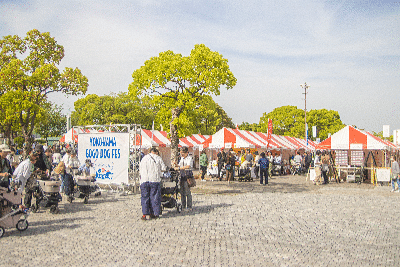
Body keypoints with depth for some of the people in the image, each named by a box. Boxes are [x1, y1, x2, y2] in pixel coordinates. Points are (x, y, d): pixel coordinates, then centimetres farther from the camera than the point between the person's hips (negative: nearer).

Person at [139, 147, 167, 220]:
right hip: (155, 180, -1)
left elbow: (140, 170, 14)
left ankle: (145, 214, -3)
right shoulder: (158, 158, 5)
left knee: (145, 197, 4)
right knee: (155, 197, 6)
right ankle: (155, 213, 8)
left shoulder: (144, 158, 11)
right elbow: (164, 168, 4)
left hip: (144, 180, 2)